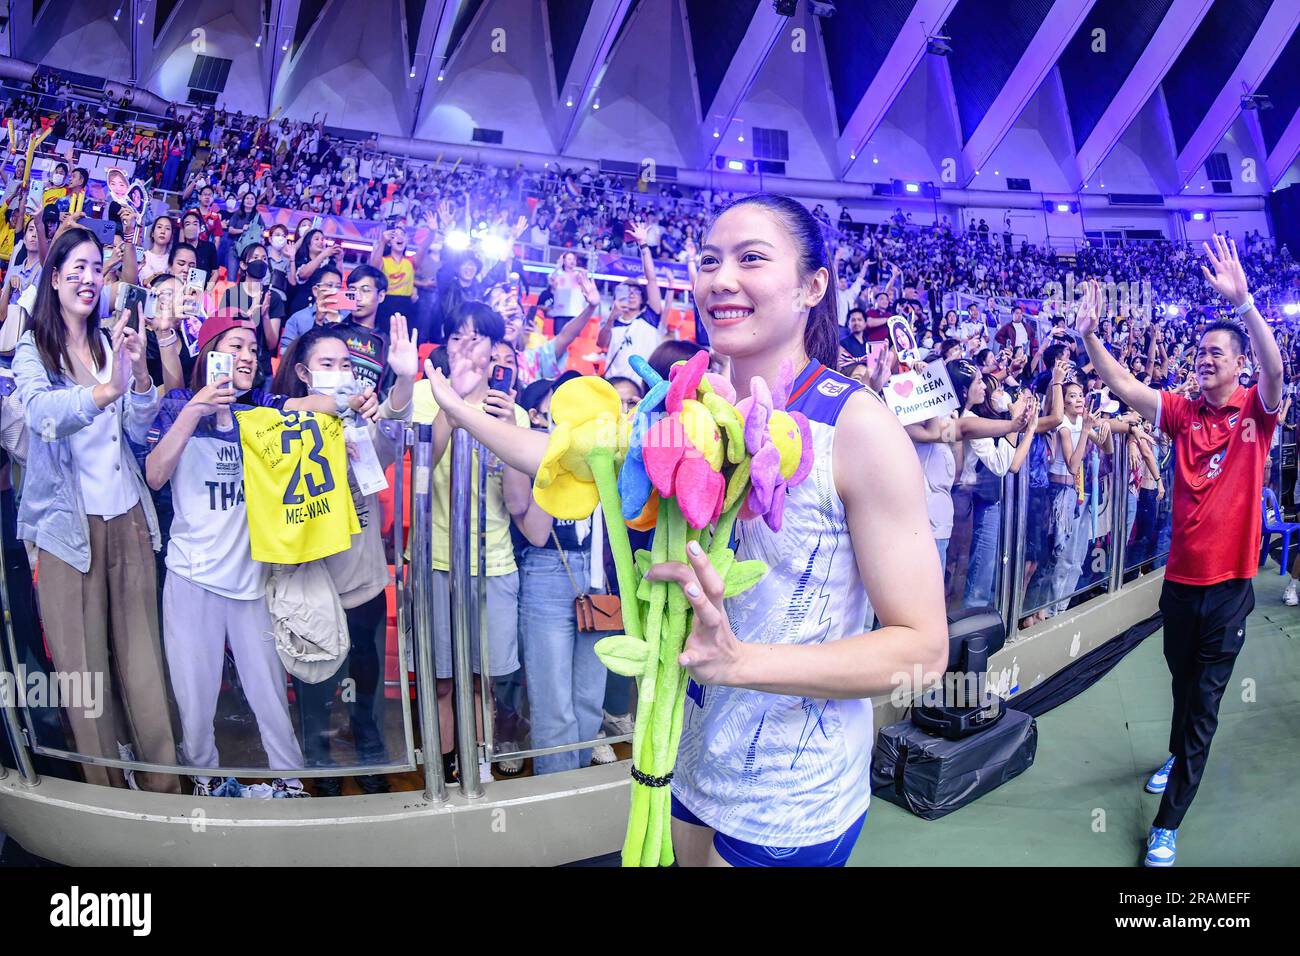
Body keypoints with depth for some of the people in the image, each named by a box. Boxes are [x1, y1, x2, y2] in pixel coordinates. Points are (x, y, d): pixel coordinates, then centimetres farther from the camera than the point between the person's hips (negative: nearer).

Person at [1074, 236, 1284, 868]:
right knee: (1182, 681, 22)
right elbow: (1122, 385, -5)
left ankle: (1167, 824, 12)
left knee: (1205, 699, 3)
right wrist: (1089, 336, -19)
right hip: (1180, 574, 3)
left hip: (1229, 582, -3)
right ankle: (1178, 756, 49)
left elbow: (1275, 369, -25)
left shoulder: (1256, 411, -5)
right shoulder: (1184, 412, 3)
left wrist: (1242, 302, -37)